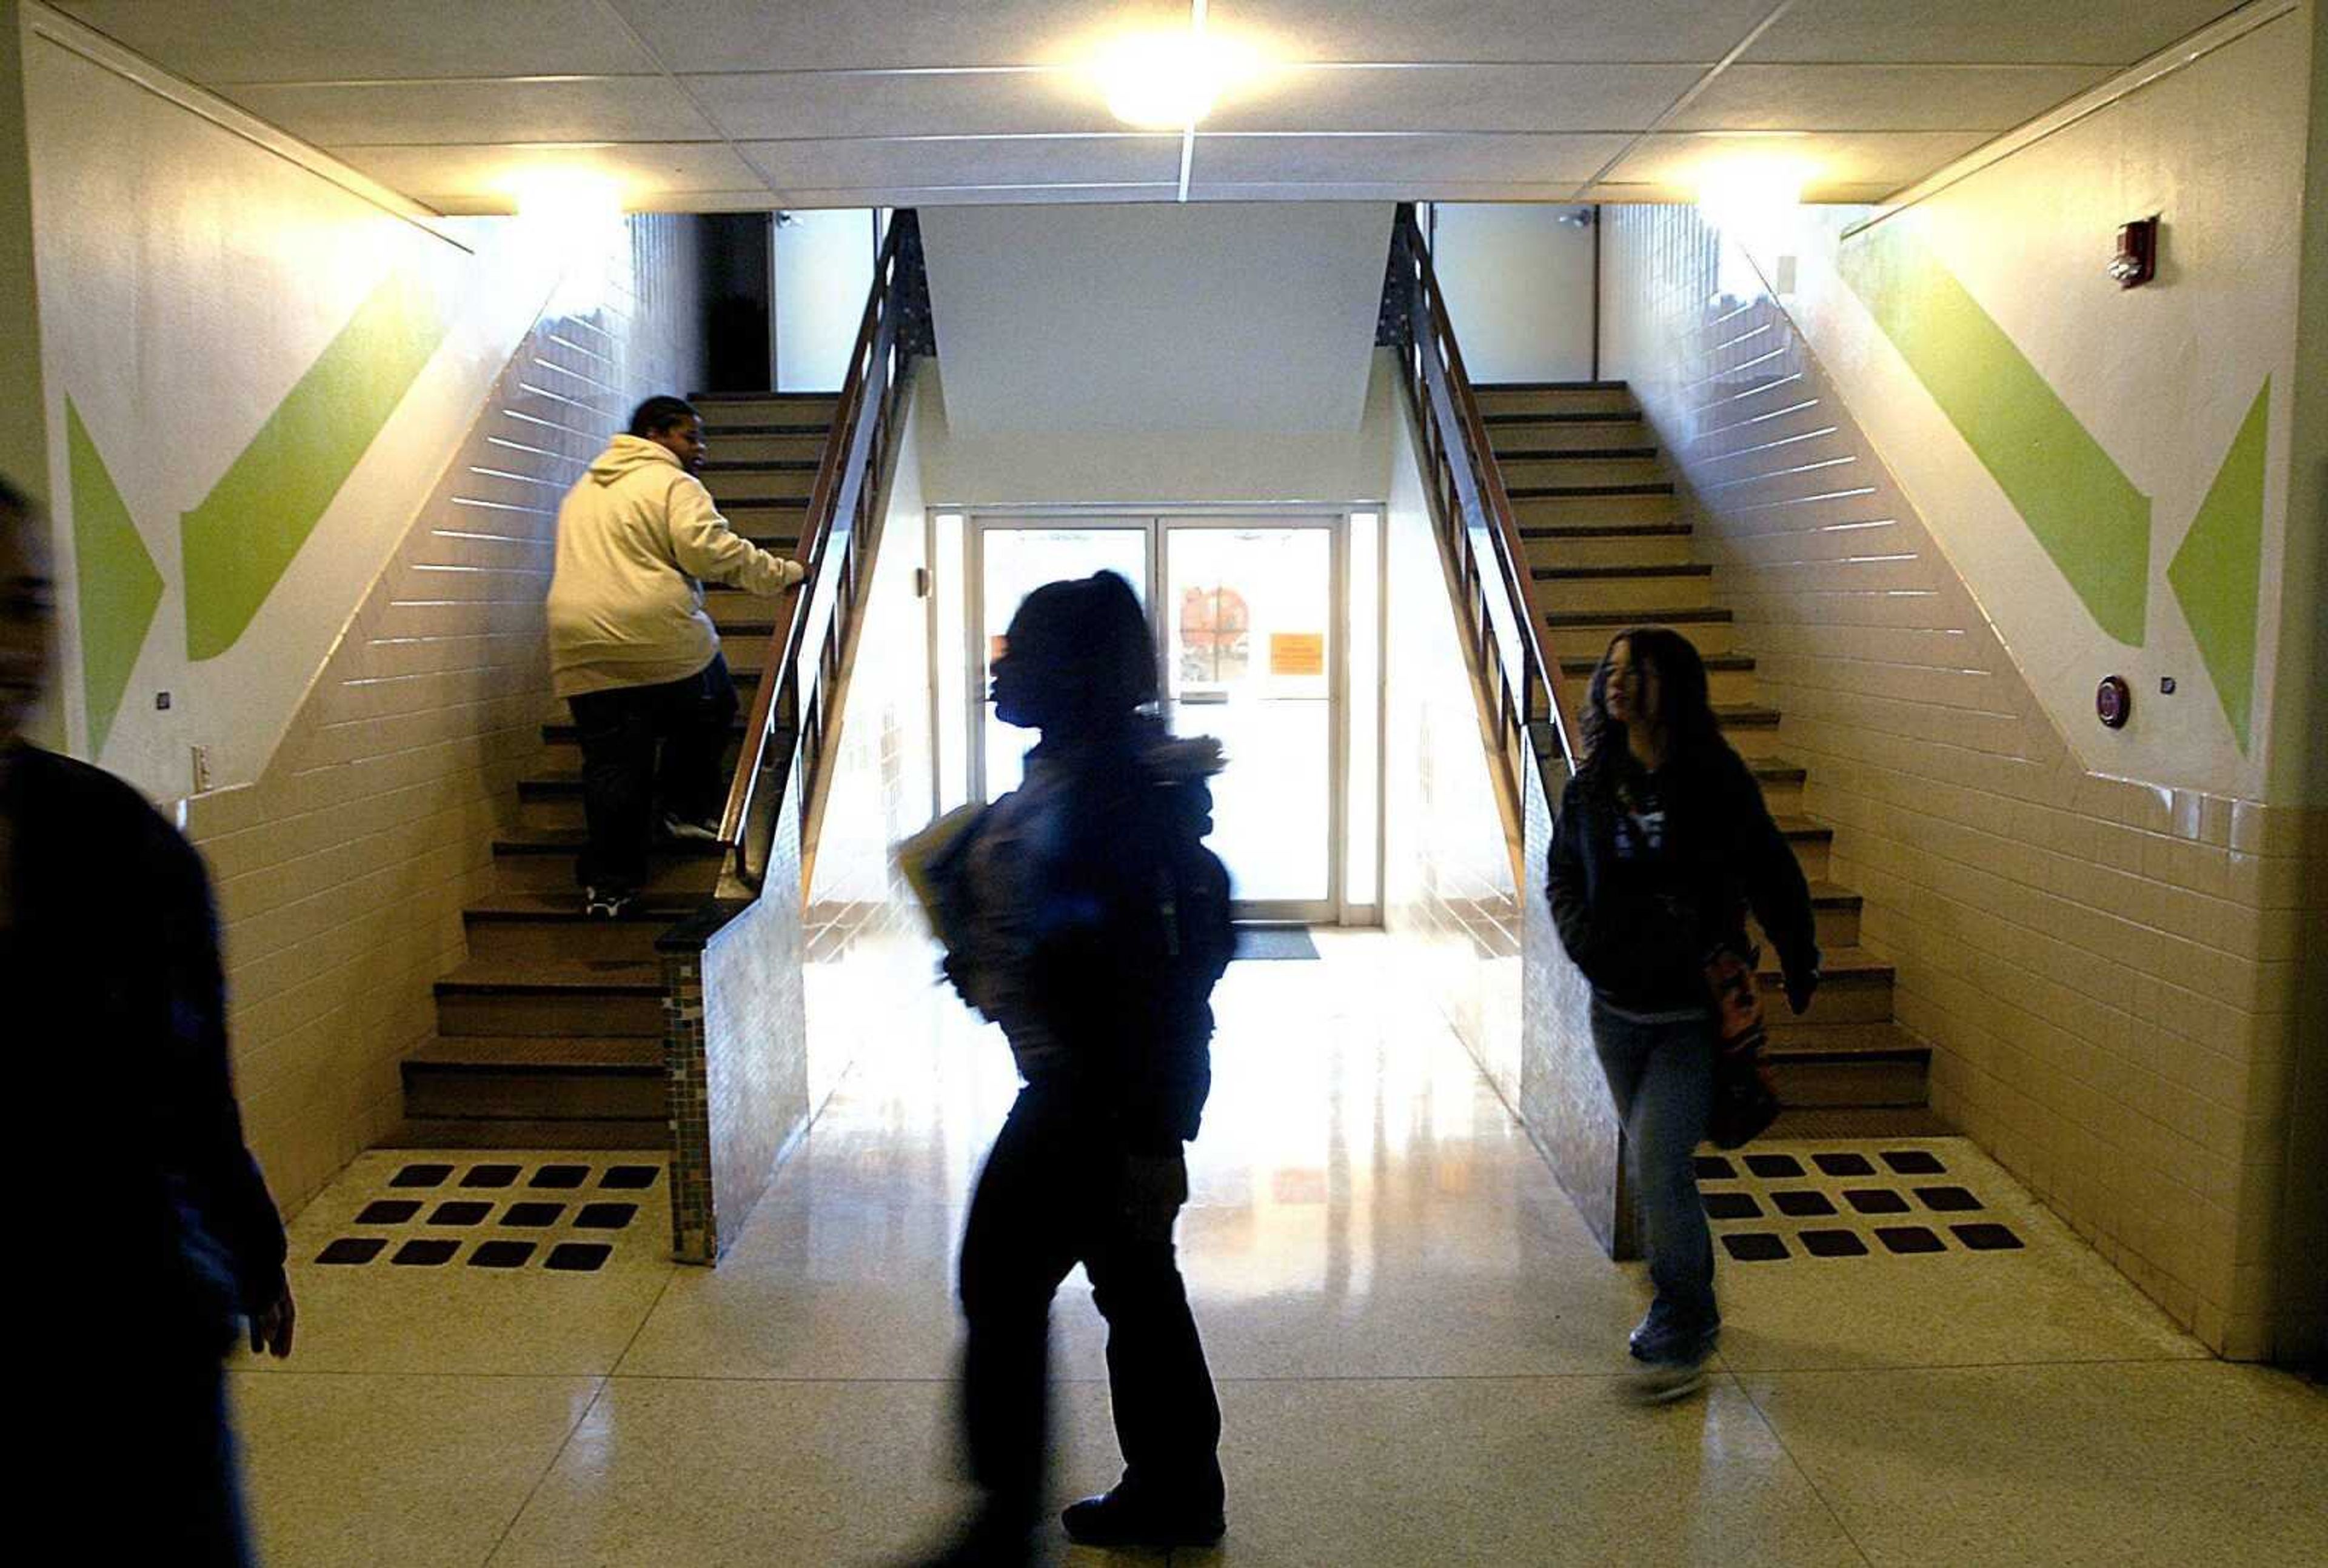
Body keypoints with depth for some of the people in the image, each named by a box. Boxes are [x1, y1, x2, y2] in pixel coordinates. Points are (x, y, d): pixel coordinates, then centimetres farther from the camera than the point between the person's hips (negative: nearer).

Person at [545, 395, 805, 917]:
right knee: (711, 708, 21)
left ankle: (606, 880, 4)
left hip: (580, 651, 6)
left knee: (610, 766, 6)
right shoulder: (672, 485, -1)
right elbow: (711, 550, -14)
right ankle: (687, 806, 18)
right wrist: (782, 574, -8)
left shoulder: (581, 492, 25)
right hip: (662, 640, -6)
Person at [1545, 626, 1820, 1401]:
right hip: (1617, 1010, 5)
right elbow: (1562, 872, 15)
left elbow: (1774, 880, -2)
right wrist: (1581, 937, -3)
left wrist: (1800, 970, 4)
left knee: (1658, 1163, -11)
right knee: (1656, 1165, 16)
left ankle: (1682, 1332, 6)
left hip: (1692, 1014, -5)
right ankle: (1689, 1308, 34)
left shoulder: (1715, 781, -10)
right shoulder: (1593, 783, 3)